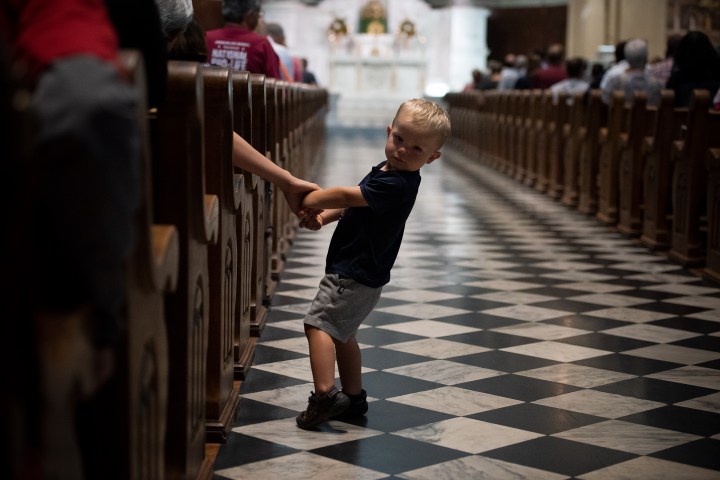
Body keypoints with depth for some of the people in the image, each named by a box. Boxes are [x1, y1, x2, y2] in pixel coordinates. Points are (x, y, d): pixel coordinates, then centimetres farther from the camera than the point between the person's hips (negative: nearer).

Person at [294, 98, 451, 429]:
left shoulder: (396, 185, -25)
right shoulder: (386, 172, 6)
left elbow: (346, 195, -28)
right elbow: (354, 204, 16)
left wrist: (306, 201, -16)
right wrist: (322, 217, -1)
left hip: (355, 277, -10)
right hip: (357, 274, 10)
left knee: (319, 323, -13)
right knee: (341, 333, 21)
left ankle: (324, 394, -21)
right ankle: (353, 398, 31)